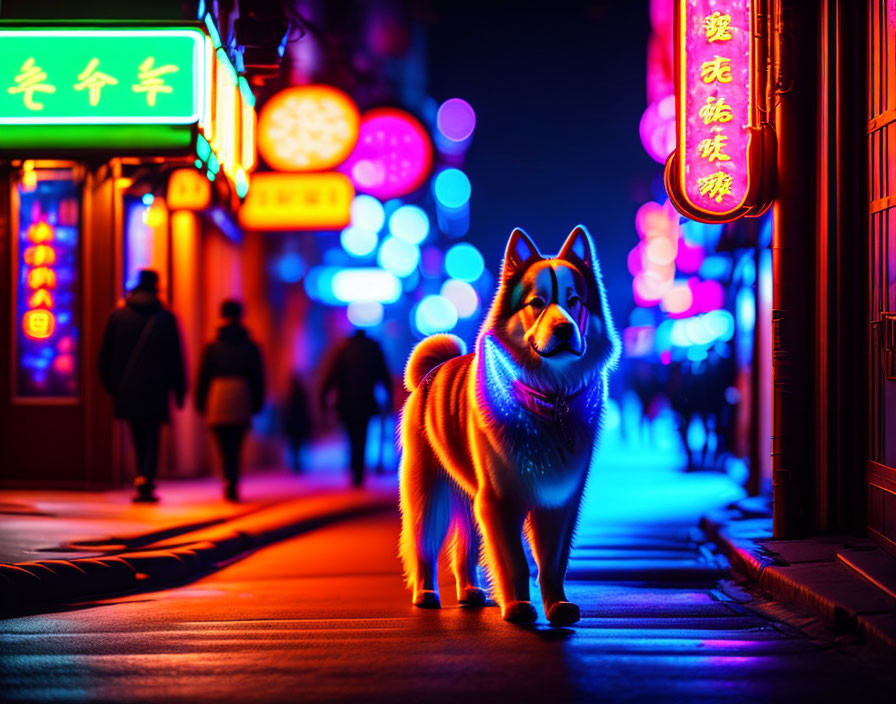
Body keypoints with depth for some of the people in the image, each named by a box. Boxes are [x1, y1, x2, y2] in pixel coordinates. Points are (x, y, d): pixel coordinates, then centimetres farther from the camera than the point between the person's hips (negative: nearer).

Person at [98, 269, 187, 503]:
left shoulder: (118, 315, 3)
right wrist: (179, 390, 6)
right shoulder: (166, 318, -2)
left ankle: (143, 479, 16)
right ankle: (145, 481, -15)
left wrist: (111, 385, 14)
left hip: (126, 388, 2)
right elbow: (175, 357, -1)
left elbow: (106, 354, 5)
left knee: (139, 438, 13)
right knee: (152, 437, 1)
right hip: (155, 388, -2)